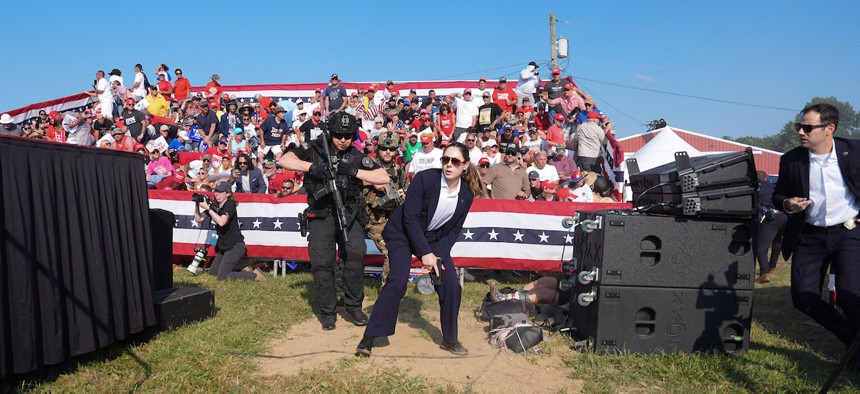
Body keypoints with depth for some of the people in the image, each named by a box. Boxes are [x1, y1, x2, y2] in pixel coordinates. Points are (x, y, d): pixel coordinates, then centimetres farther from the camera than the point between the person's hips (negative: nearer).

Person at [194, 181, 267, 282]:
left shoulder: (230, 205, -15)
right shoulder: (214, 206, 6)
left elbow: (221, 222, -31)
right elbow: (198, 219, 6)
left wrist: (207, 208, -28)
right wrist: (197, 205, -8)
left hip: (235, 246, -9)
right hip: (224, 246, 9)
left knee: (222, 276, -11)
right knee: (212, 272, 16)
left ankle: (254, 275, -1)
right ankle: (242, 268, 23)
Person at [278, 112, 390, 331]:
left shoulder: (357, 157, 3)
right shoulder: (314, 149, 1)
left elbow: (384, 178, -7)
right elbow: (284, 160, -11)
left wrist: (354, 171, -18)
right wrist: (313, 167, -23)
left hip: (348, 216, 1)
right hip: (321, 217, 0)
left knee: (355, 255, -16)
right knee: (322, 264, -3)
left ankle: (354, 306, 2)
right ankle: (327, 312, 13)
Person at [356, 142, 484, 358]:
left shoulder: (467, 193, -10)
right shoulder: (424, 179, -24)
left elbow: (455, 229, -3)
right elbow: (410, 218, -22)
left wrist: (438, 254, -16)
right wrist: (425, 253, -24)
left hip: (434, 238, 4)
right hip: (403, 233, -4)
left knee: (451, 284, -8)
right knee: (397, 282, -21)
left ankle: (450, 339, 14)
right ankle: (368, 338, -9)